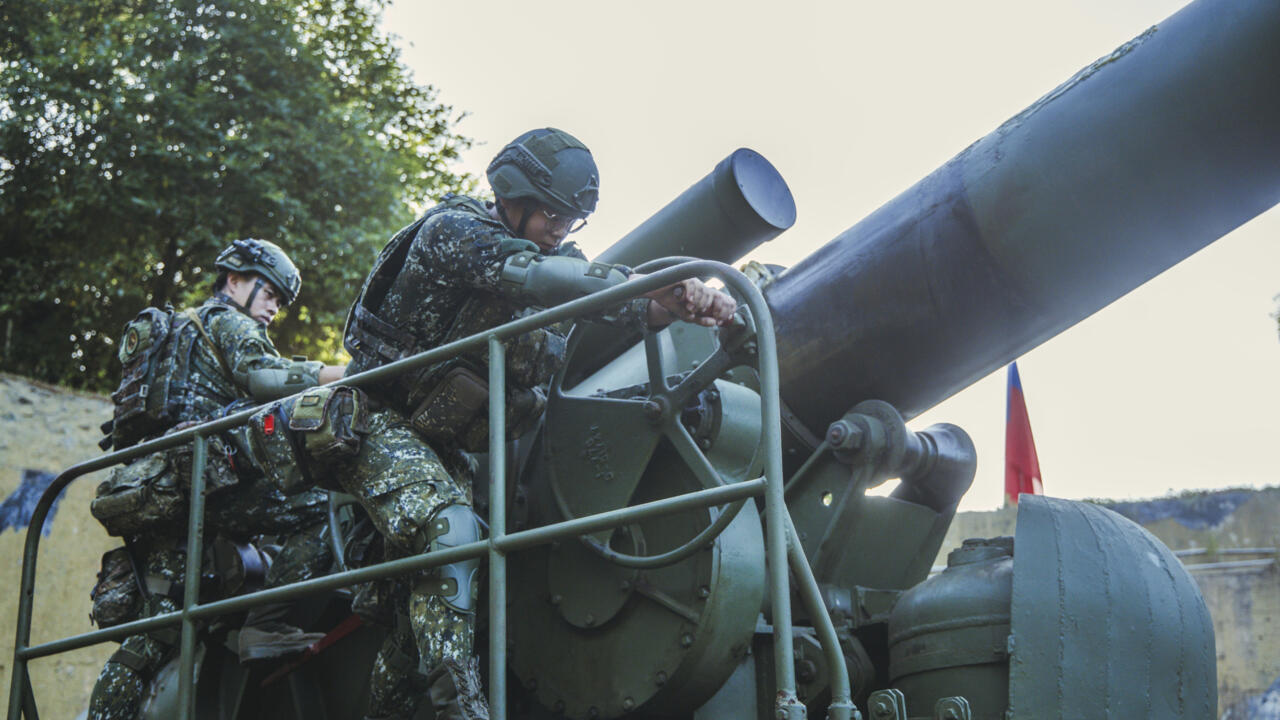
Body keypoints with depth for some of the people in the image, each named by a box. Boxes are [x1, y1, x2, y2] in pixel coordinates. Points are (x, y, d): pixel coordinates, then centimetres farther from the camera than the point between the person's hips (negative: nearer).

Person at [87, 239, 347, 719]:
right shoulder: (227, 321, 9)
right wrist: (334, 375, -14)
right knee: (316, 509, -14)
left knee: (152, 631, 4)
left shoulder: (177, 331, 38)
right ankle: (265, 625, -23)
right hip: (201, 470, -9)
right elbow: (255, 375, -12)